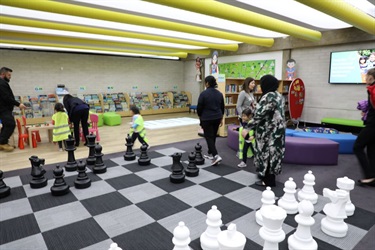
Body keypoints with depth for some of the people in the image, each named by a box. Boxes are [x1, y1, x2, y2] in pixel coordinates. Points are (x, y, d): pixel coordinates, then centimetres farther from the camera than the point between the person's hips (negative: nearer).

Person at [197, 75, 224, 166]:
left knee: (208, 137, 0)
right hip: (217, 118, 6)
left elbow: (199, 107, -10)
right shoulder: (219, 93, 5)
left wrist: (200, 116, 9)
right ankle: (210, 154, 28)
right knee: (213, 136, 17)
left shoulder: (203, 93, -14)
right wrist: (221, 118, 20)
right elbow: (222, 107, 10)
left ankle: (216, 156, -13)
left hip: (206, 118, -6)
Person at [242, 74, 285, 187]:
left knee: (267, 153, 2)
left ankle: (268, 180, 13)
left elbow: (259, 115, -25)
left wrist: (247, 129, -23)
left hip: (268, 131, -9)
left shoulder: (268, 97, -20)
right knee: (272, 152, 16)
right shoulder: (279, 95, 10)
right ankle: (268, 175, 29)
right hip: (277, 130, 9)